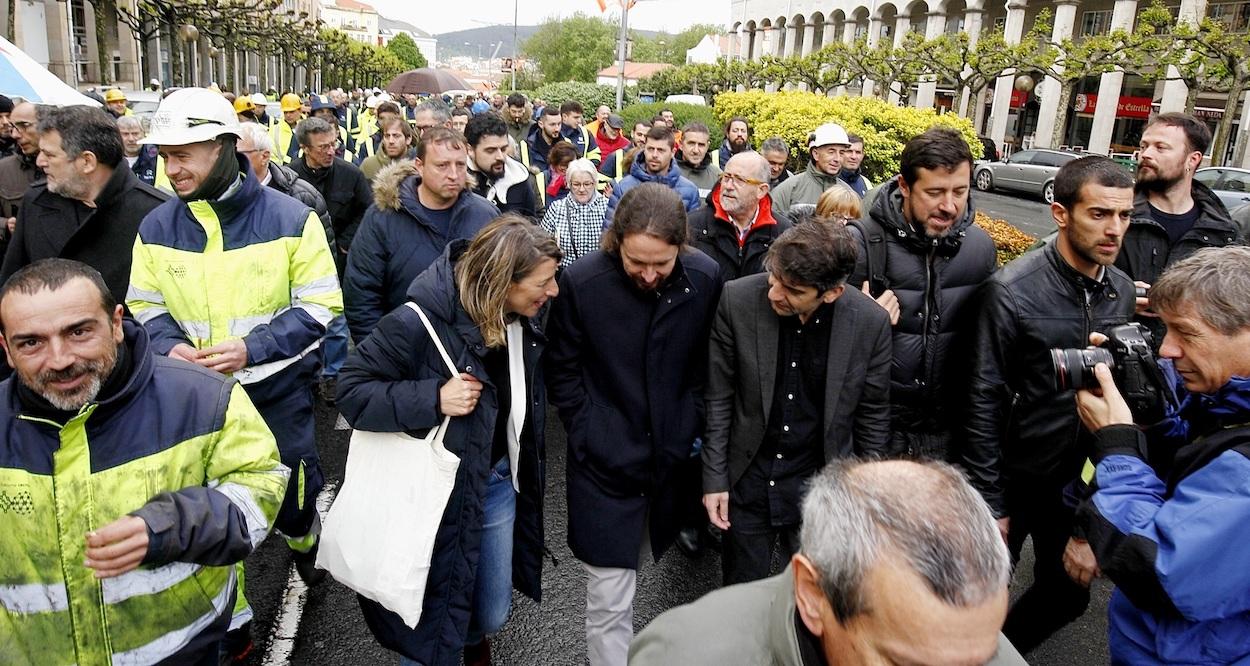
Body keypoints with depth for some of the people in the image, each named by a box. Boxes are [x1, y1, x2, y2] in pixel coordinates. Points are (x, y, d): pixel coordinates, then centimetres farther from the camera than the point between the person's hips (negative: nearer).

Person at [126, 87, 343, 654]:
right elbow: (143, 306, 7)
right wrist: (170, 346, -15)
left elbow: (319, 305, -10)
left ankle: (303, 541, 50)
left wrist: (251, 347, -22)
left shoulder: (290, 218, -11)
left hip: (279, 389, -2)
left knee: (293, 492, 13)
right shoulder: (156, 227, -1)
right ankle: (228, 622, 30)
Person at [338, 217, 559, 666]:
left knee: (492, 615, 20)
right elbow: (352, 390, -19)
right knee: (432, 630, 11)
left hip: (499, 481, 6)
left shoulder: (525, 318, -5)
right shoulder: (422, 322, -26)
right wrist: (433, 398, -32)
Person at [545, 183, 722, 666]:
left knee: (636, 573, 22)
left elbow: (706, 366, 5)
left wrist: (691, 434, 4)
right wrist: (590, 439, -5)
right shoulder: (581, 282, -16)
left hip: (672, 460, 3)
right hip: (605, 464, -2)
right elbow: (563, 373, -4)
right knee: (609, 605, 3)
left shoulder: (705, 279, -9)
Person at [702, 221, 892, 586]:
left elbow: (872, 415, 0)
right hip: (747, 480, 0)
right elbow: (718, 397, -6)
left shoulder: (870, 322, -14)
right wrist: (714, 477, -4)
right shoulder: (737, 300, -16)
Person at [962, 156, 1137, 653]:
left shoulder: (1122, 291, -1)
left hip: (1078, 478, 6)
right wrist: (990, 501, -14)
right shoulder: (1011, 291, -19)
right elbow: (984, 402, -16)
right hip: (1014, 477, -5)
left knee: (1067, 594, 19)